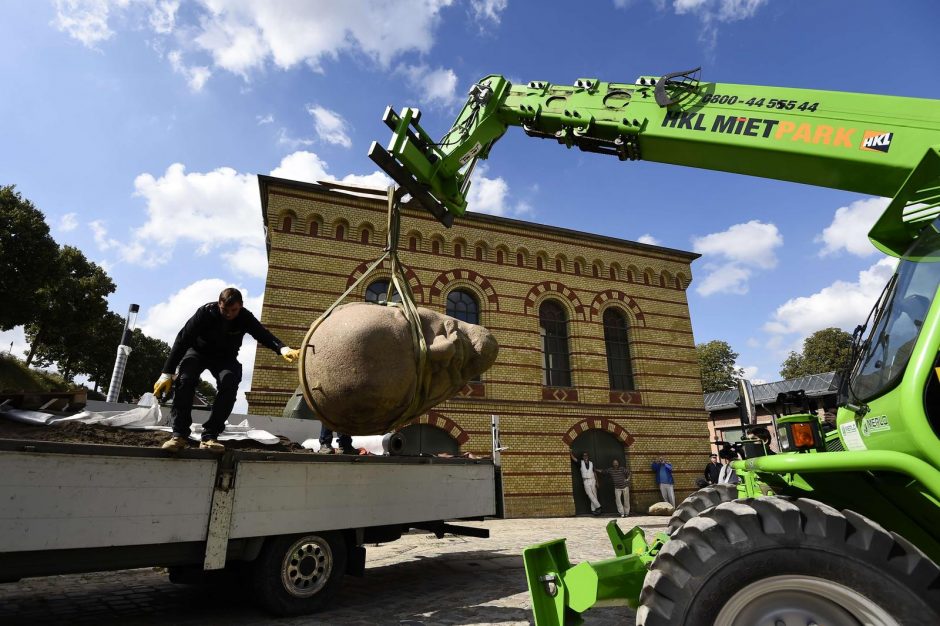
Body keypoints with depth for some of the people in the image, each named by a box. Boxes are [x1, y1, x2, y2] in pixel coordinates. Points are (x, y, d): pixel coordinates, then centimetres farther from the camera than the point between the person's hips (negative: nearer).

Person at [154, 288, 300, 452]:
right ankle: (179, 435, -24)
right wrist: (167, 373, -28)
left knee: (229, 385, -27)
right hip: (198, 352, -1)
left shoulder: (245, 318, -21)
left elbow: (264, 335, -31)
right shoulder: (205, 312, -27)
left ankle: (209, 436, -23)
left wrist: (283, 349, -54)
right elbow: (182, 340, -25)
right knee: (185, 380, -30)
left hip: (225, 357, 1)